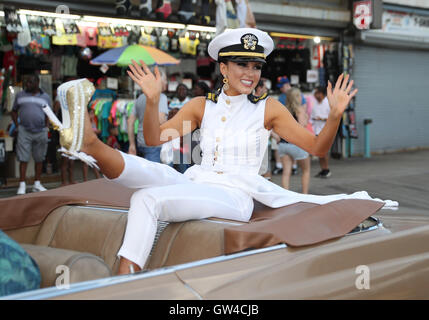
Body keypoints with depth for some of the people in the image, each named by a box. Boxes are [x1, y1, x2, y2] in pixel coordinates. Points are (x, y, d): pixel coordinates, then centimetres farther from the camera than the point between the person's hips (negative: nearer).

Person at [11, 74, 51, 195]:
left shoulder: (45, 97, 8)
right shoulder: (20, 95, 7)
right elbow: (14, 111, 14)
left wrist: (46, 127, 5)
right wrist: (17, 126, 3)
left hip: (40, 132, 1)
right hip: (24, 131, -1)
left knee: (39, 159, 7)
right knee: (23, 159, -5)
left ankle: (37, 184, 15)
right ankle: (22, 185, -3)